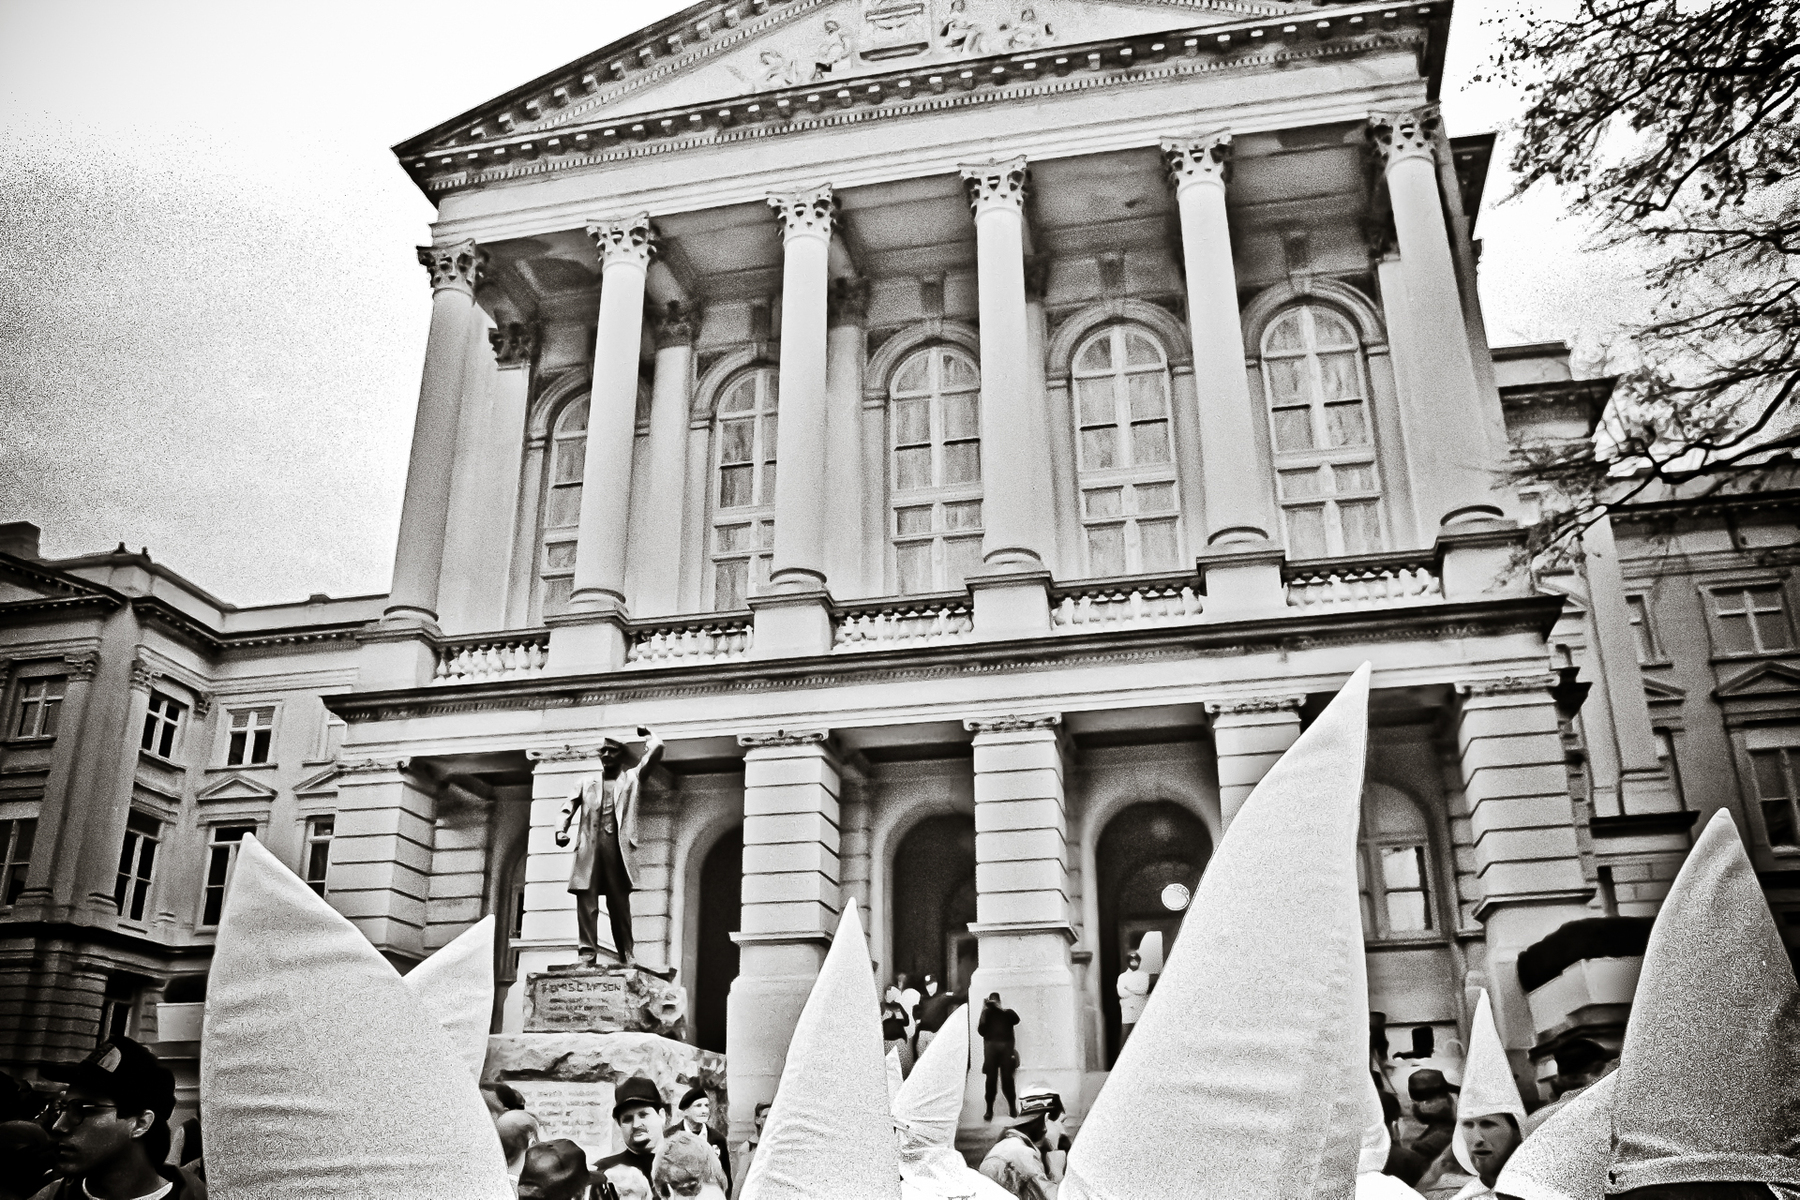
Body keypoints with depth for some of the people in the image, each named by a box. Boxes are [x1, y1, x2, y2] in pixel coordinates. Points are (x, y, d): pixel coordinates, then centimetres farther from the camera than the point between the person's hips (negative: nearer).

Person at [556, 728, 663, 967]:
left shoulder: (632, 777, 18)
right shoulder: (587, 782, 23)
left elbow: (656, 748, 11)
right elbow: (569, 806, 13)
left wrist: (644, 732, 27)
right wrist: (562, 829, -4)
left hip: (617, 844, -2)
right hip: (589, 844, 2)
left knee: (620, 902, -1)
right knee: (586, 898, -8)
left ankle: (627, 955, 1)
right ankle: (587, 951, -9)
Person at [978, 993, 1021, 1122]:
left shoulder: (1007, 1013, 19)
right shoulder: (987, 1014, 18)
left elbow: (1016, 1019, -2)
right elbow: (981, 1031, 5)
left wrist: (1002, 1009, -5)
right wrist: (983, 1012, -2)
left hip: (1005, 1047, 0)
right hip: (991, 1046, 0)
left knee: (1007, 1078, -6)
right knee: (991, 1079, -6)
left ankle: (1012, 1107, -2)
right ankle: (989, 1110, -8)